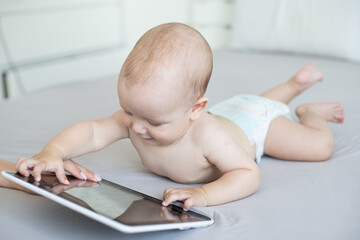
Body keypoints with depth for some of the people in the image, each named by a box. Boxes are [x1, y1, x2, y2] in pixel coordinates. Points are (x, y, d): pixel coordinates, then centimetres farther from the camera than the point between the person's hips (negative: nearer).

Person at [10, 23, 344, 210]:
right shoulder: (134, 118, -37)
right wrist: (53, 152, -57)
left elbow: (248, 175, -49)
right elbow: (93, 132, -38)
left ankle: (309, 112, 31)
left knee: (320, 148, 1)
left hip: (253, 122, -5)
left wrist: (203, 194, -66)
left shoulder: (207, 136, -51)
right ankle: (296, 83, 56)